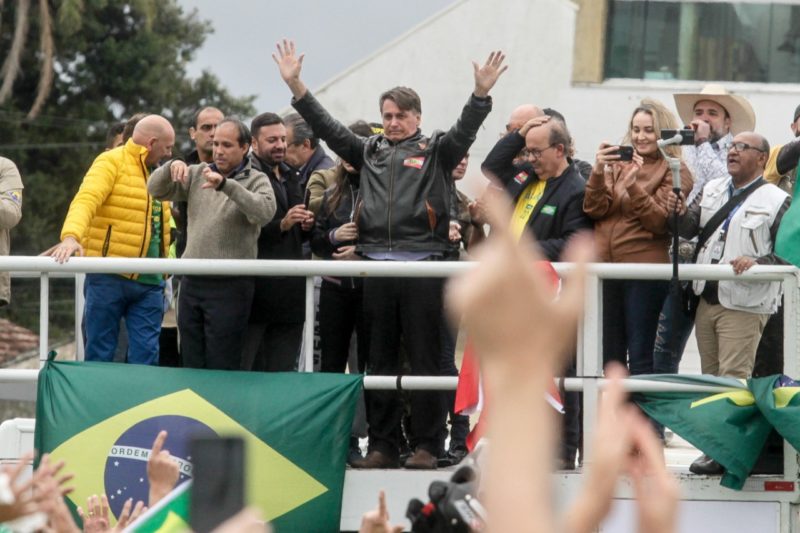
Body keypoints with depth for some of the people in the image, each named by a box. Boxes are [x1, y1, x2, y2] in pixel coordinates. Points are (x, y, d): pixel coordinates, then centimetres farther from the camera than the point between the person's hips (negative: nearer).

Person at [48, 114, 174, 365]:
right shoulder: (111, 163, -5)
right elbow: (86, 200, -20)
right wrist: (71, 236, -38)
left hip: (149, 281, 6)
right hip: (109, 278, -6)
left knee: (146, 354, 2)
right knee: (100, 354, -1)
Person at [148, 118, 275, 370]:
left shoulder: (255, 181, -1)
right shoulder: (197, 174, 13)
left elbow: (265, 212, -20)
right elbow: (156, 189, 9)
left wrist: (226, 184, -30)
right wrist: (171, 167, -12)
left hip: (230, 285, -5)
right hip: (192, 281, 5)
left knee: (222, 368, -4)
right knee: (191, 365, 8)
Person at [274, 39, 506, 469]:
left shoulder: (435, 152, 7)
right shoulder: (369, 151, 18)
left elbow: (464, 131, -8)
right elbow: (326, 127, 14)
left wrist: (482, 94, -25)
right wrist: (294, 84, 5)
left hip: (422, 267, -4)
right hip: (376, 267, 4)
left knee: (424, 360, -1)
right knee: (380, 360, 7)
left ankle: (426, 445, 2)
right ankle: (383, 445, 12)